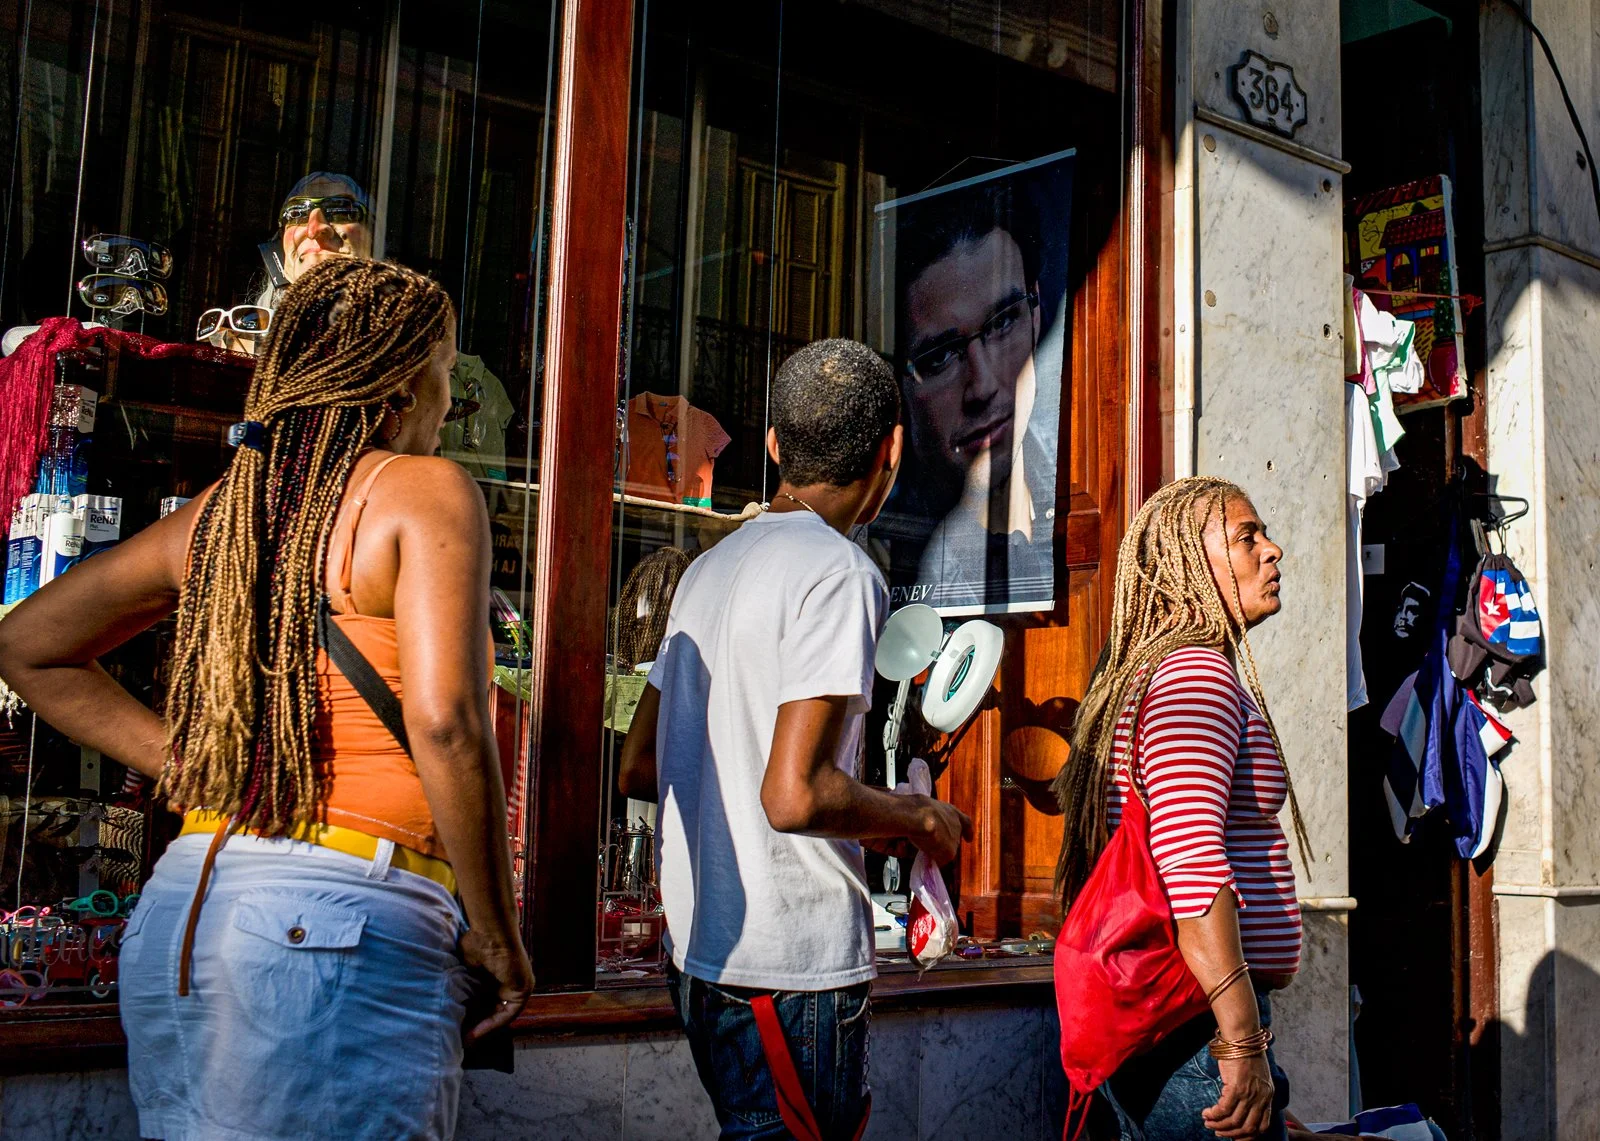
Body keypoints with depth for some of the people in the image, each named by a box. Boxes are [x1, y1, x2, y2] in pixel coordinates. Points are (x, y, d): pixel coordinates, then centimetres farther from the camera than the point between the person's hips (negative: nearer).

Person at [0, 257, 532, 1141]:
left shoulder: (218, 511, 12)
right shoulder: (425, 492, -7)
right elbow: (445, 724, -19)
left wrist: (191, 767, 17)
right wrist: (495, 936, -9)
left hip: (174, 912, 7)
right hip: (345, 932, -7)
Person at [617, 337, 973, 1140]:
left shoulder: (708, 568, 11)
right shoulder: (839, 573, -14)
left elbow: (637, 770, 16)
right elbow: (795, 796, -23)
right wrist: (914, 819, -4)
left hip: (696, 946, 9)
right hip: (791, 962, -8)